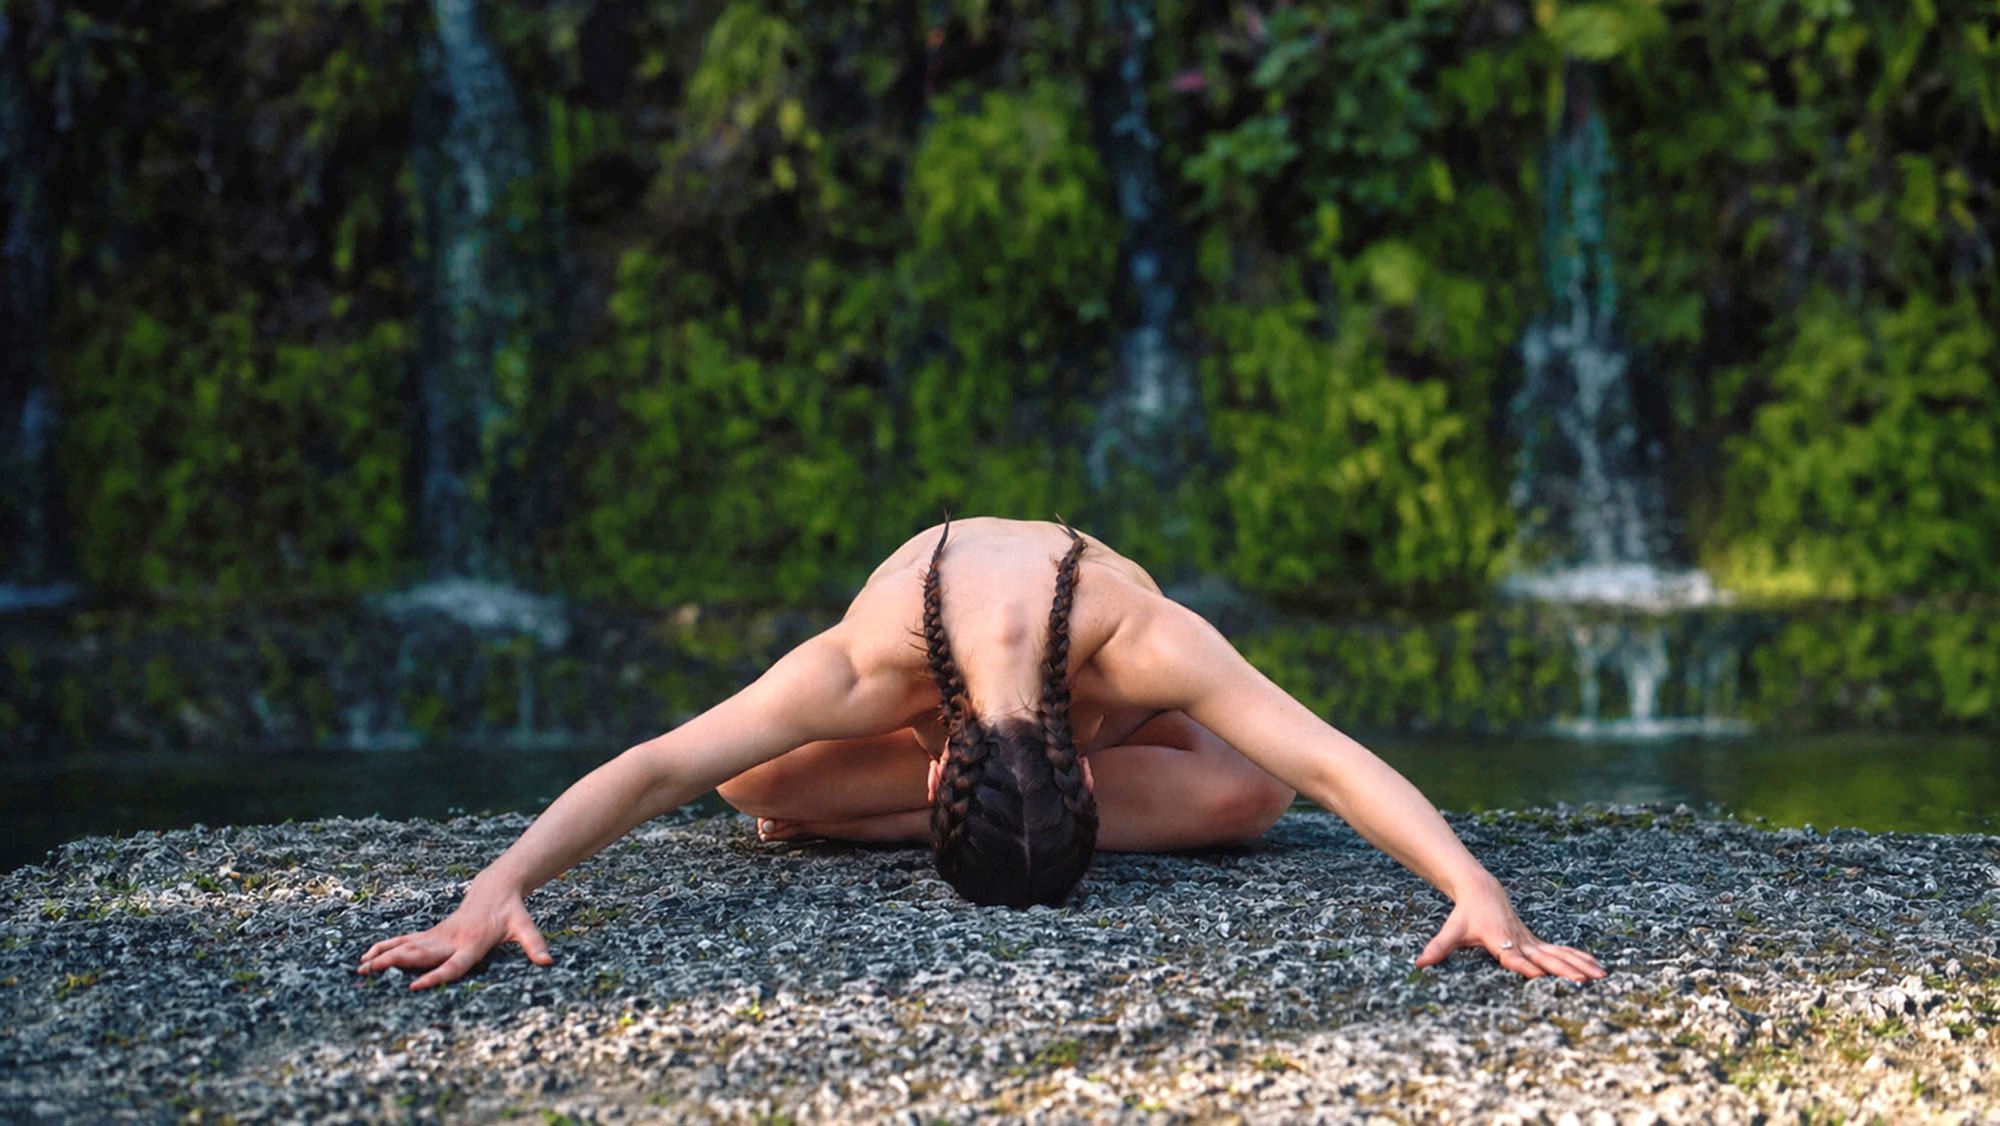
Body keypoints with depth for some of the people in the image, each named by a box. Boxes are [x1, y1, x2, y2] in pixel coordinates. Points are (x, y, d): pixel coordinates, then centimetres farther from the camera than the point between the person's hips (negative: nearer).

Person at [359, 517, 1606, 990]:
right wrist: (496, 888, -56)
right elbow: (648, 772, -45)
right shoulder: (867, 667, -46)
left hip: (1107, 697, 1)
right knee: (751, 781, -29)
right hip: (930, 695, -1)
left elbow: (1333, 764, -49)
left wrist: (1479, 889, -61)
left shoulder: (1137, 639, -48)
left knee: (1250, 795, -31)